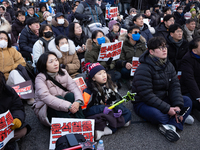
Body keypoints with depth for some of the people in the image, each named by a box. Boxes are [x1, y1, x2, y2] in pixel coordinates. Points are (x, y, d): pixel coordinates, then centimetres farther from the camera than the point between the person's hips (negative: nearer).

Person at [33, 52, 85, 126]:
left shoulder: (63, 72, 0)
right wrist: (68, 106, -39)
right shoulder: (40, 78, -15)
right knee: (59, 98, -32)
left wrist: (78, 101, -34)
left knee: (71, 95, -25)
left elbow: (74, 87, -12)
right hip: (45, 109, -4)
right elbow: (45, 97, -31)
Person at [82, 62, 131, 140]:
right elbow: (84, 110, -14)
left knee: (127, 113, -15)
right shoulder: (89, 91, -10)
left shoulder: (111, 86, 6)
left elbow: (117, 100, 8)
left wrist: (119, 108, -14)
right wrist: (102, 109, -23)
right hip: (96, 114, -6)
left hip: (112, 111, 6)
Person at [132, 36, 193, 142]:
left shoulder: (168, 65, 3)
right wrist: (167, 109, -27)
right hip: (143, 103, -8)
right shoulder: (144, 69, -23)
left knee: (187, 101, -6)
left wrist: (178, 106, -19)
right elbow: (147, 95, -27)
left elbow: (175, 86, -3)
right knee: (156, 114, -39)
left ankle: (171, 125, -25)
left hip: (162, 99, 8)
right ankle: (180, 118, -10)